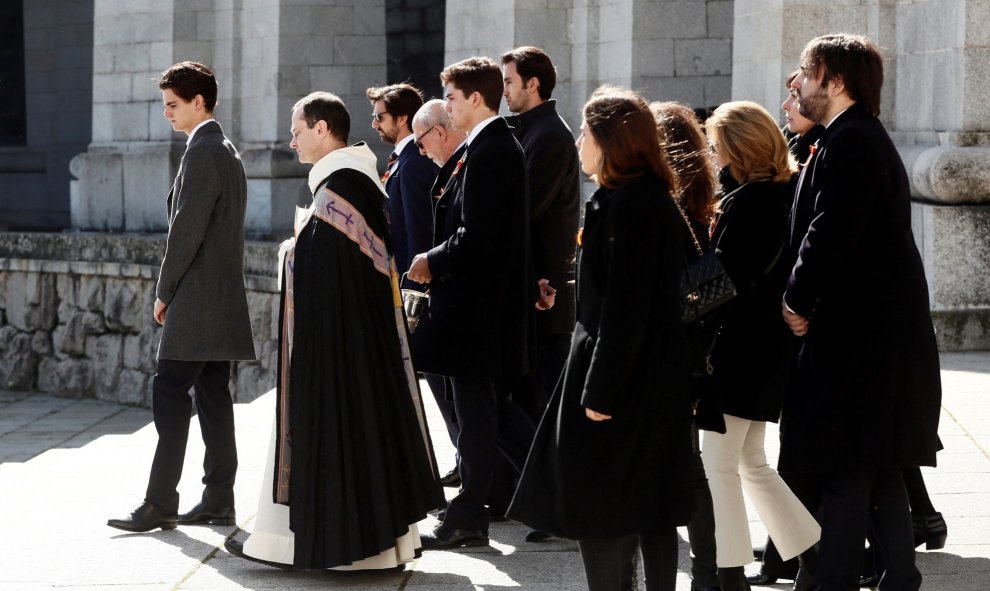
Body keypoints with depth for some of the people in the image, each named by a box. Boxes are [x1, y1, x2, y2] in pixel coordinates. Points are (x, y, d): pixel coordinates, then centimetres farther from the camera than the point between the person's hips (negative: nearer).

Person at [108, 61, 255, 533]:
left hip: (197, 298, -10)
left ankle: (160, 503, -9)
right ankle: (219, 500, 12)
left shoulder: (202, 153, -14)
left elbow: (187, 229, -18)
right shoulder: (227, 152, 17)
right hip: (222, 298, 10)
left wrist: (165, 291, -9)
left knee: (170, 392, -9)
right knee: (213, 395, 10)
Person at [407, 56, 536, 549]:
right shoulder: (501, 146, 13)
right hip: (491, 296, 10)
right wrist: (438, 261, 11)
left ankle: (468, 518, 8)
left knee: (476, 407, -1)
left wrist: (433, 262, -10)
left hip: (478, 302, -10)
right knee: (489, 404, 16)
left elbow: (476, 237, -24)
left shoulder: (488, 153, -19)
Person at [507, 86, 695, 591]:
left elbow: (623, 306, -22)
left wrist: (600, 392, -20)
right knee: (651, 510, 15)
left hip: (622, 382, -10)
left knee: (600, 513, -2)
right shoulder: (652, 198, 12)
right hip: (655, 379, 10)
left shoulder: (627, 203, -18)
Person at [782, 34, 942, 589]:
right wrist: (806, 299, 13)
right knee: (878, 470, 14)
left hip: (859, 332, -10)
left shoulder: (849, 142, -15)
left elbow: (829, 234, -22)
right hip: (879, 330, 10)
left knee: (845, 468, -7)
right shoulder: (864, 137, 18)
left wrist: (798, 300, -9)